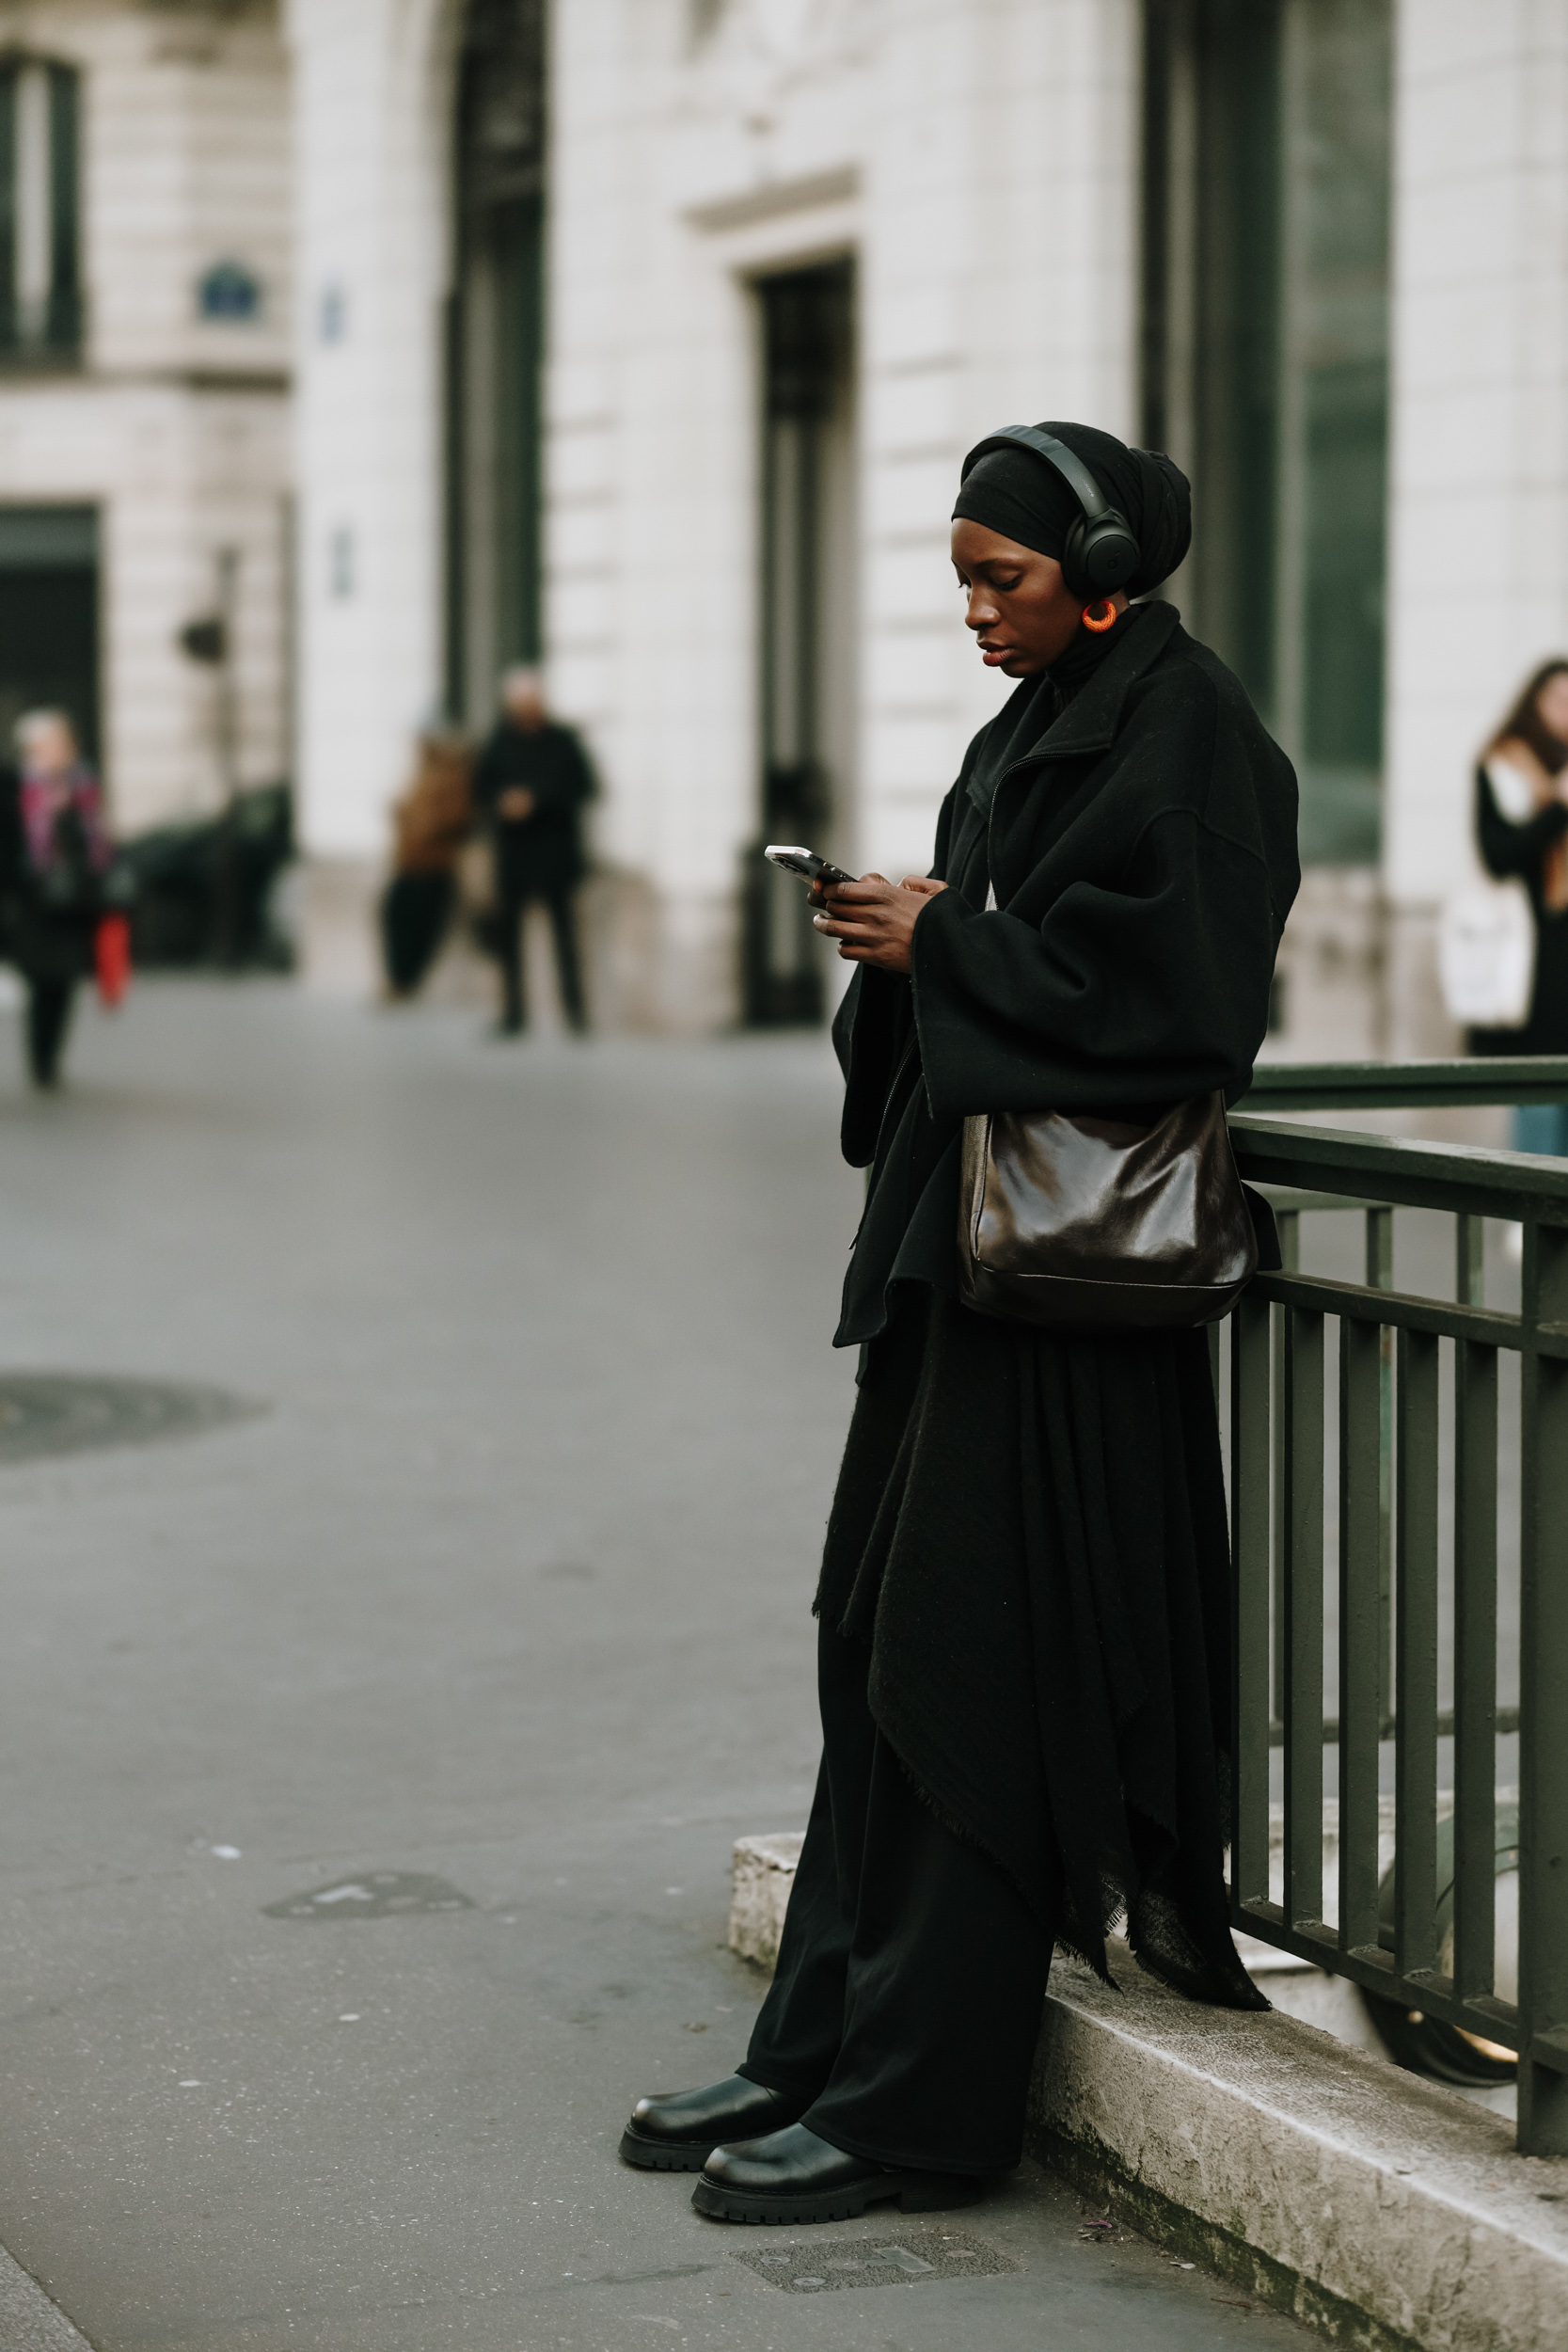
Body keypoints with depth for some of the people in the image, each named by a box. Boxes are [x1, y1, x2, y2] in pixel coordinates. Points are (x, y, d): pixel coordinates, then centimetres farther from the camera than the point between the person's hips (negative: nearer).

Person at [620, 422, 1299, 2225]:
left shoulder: (1182, 732, -12)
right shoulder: (1036, 728, 17)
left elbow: (1158, 988, -21)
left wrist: (938, 945, -13)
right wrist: (907, 941, 3)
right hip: (967, 1228, 10)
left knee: (969, 1659, -7)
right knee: (878, 1636, 10)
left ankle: (918, 2103, -1)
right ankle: (827, 2041, 18)